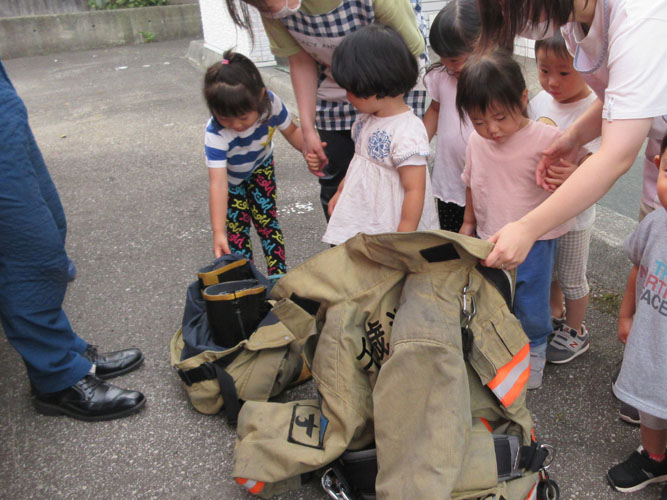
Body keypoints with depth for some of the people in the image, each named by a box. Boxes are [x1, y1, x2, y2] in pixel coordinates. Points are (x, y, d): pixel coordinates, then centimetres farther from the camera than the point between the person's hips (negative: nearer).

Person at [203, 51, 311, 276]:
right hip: (231, 175, -2)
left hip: (260, 166, 2)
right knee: (237, 226, -5)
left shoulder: (270, 103, -32)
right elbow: (218, 183, -45)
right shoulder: (215, 133, -41)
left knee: (266, 219, -2)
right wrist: (218, 232, -50)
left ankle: (279, 275, 9)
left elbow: (291, 131, -12)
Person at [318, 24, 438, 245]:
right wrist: (340, 192, 23)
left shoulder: (408, 133, -24)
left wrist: (403, 240, -20)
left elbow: (415, 190, -23)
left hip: (390, 230, -8)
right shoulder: (367, 119, 5)